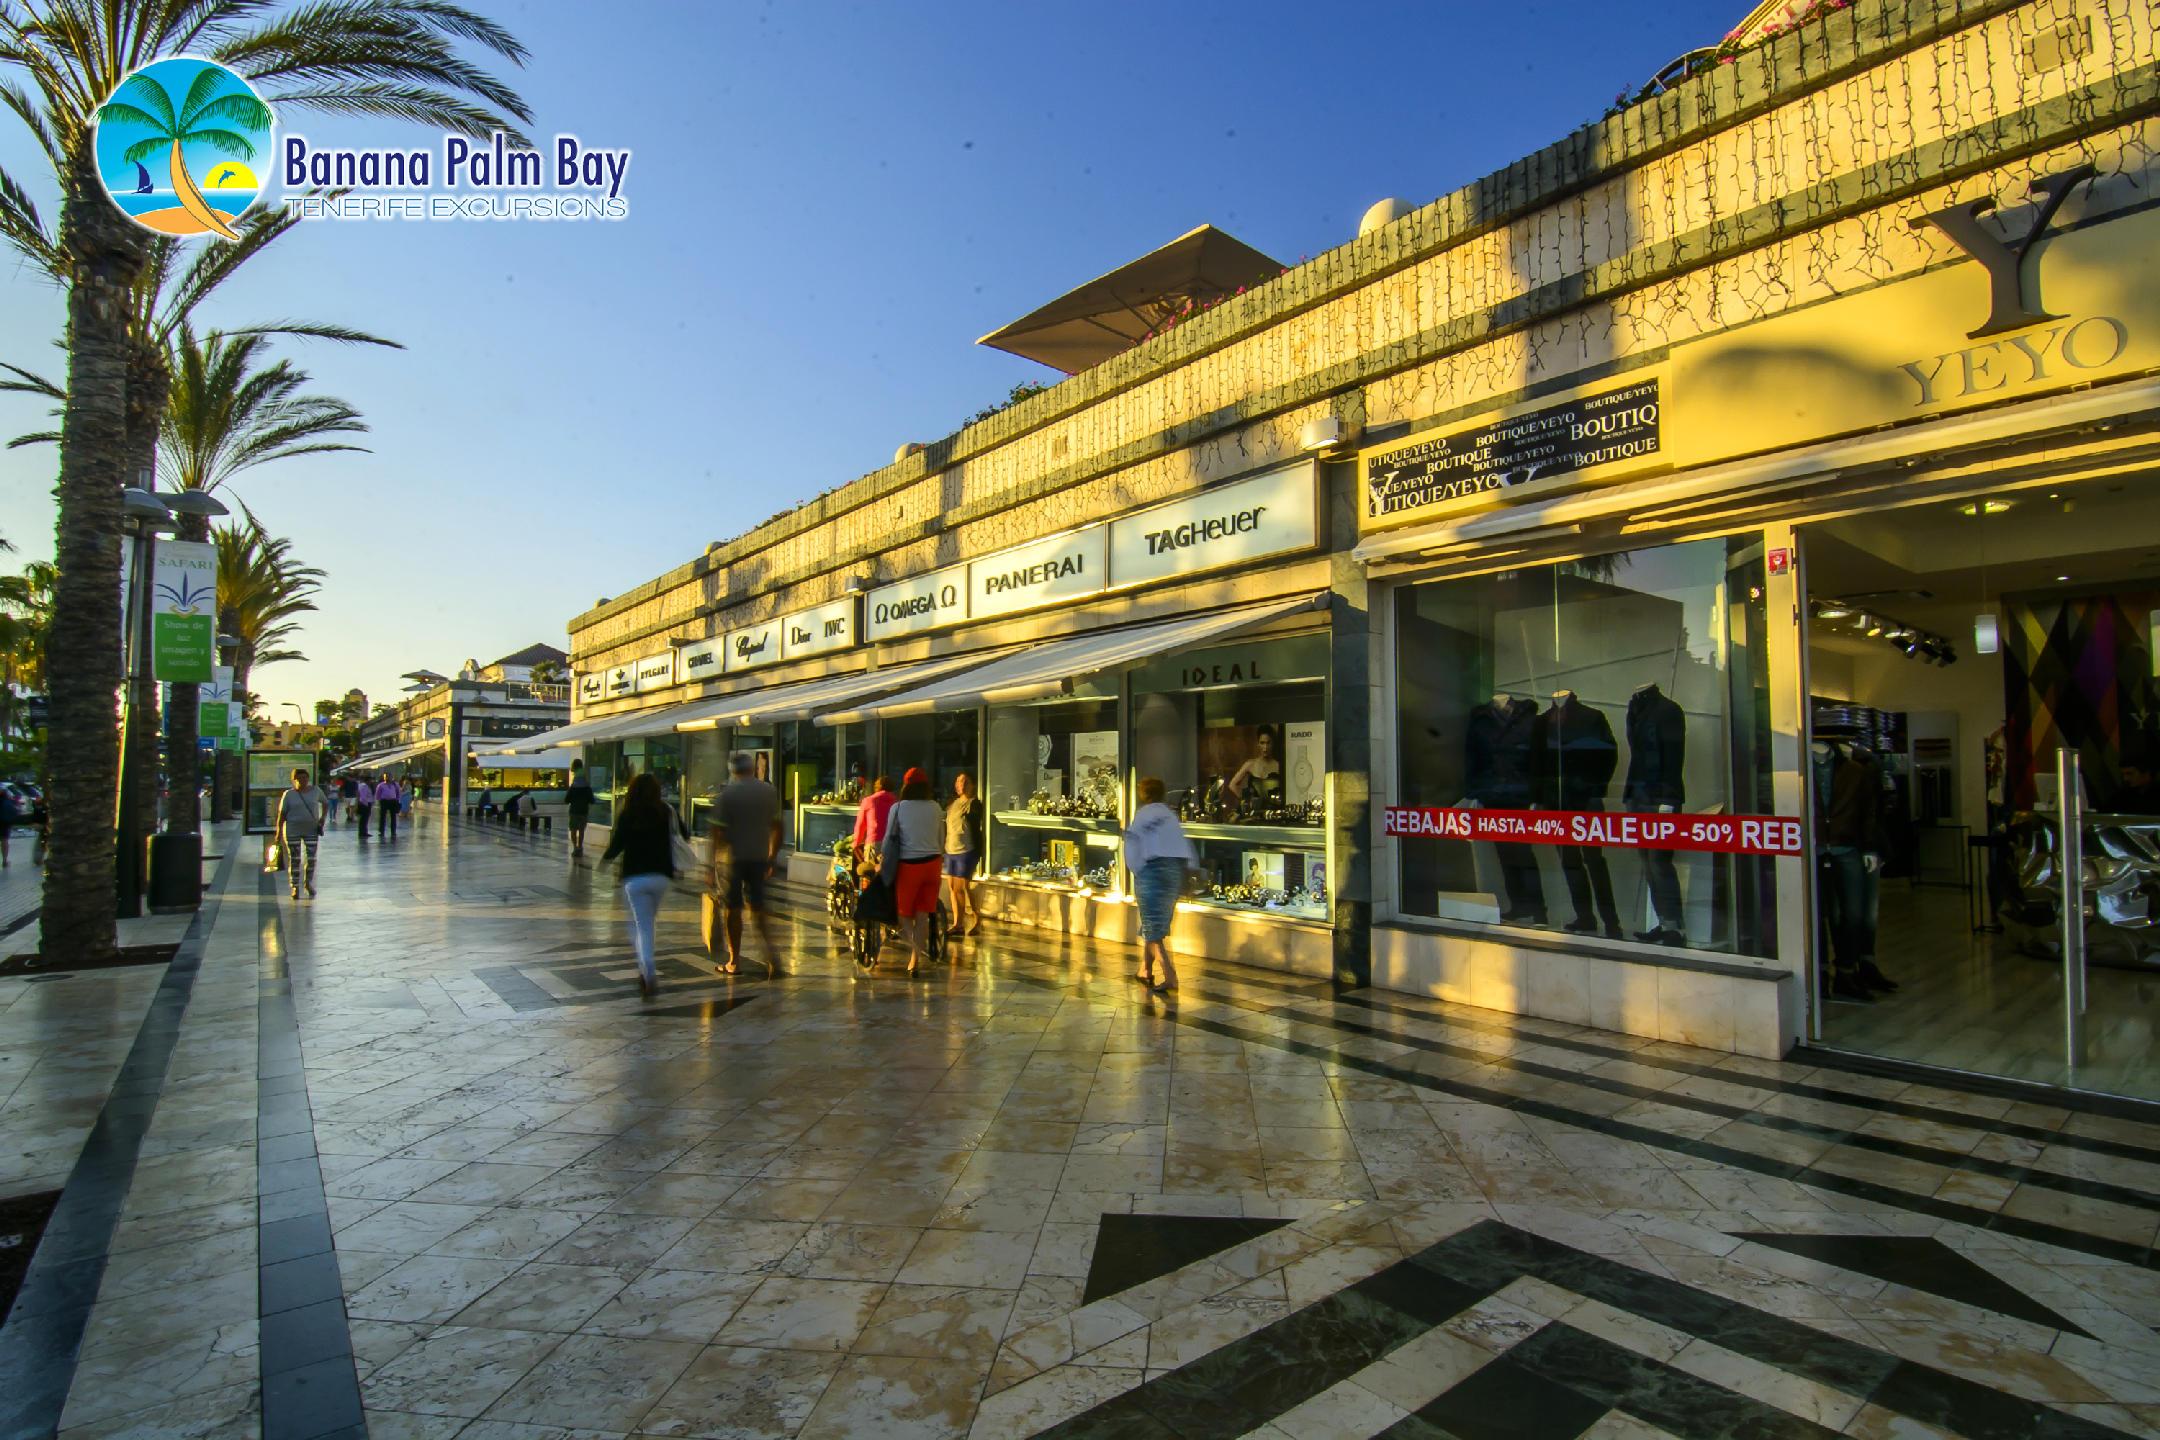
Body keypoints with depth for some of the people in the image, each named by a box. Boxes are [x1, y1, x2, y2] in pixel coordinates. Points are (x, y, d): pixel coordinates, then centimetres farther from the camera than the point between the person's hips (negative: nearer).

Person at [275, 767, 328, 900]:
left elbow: (326, 804, 18)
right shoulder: (288, 795, -2)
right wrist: (279, 833, -4)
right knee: (294, 859, 3)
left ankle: (309, 883, 22)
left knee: (311, 858, 0)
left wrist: (323, 818, 4)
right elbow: (281, 814, -1)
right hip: (292, 831, -1)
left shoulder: (315, 791, 3)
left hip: (311, 830, 1)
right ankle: (295, 887, 12)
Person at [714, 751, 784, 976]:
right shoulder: (769, 791, 5)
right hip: (759, 857, 3)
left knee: (733, 909, 6)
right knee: (758, 907, 11)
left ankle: (734, 961, 13)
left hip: (733, 857, -3)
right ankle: (770, 950, -7)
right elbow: (776, 828, 7)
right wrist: (772, 858, 15)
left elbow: (718, 830, -10)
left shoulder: (727, 793, -7)